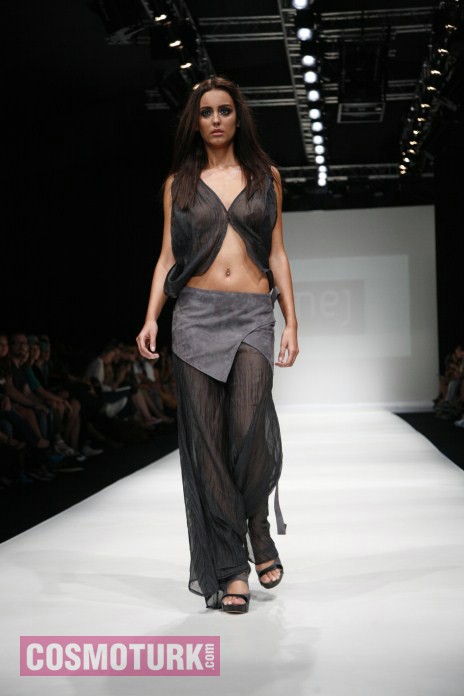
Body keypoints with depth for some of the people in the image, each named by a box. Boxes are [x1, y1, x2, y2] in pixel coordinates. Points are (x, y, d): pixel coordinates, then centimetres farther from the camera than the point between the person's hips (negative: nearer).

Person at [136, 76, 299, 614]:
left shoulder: (265, 177, 13)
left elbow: (277, 254, 11)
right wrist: (151, 318, -5)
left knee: (250, 426, -19)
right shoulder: (179, 183, 13)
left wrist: (292, 322, 3)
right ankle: (230, 569, 3)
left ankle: (258, 528, 10)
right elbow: (167, 256, 9)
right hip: (196, 315, 1)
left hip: (253, 315, -1)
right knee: (206, 440, -4)